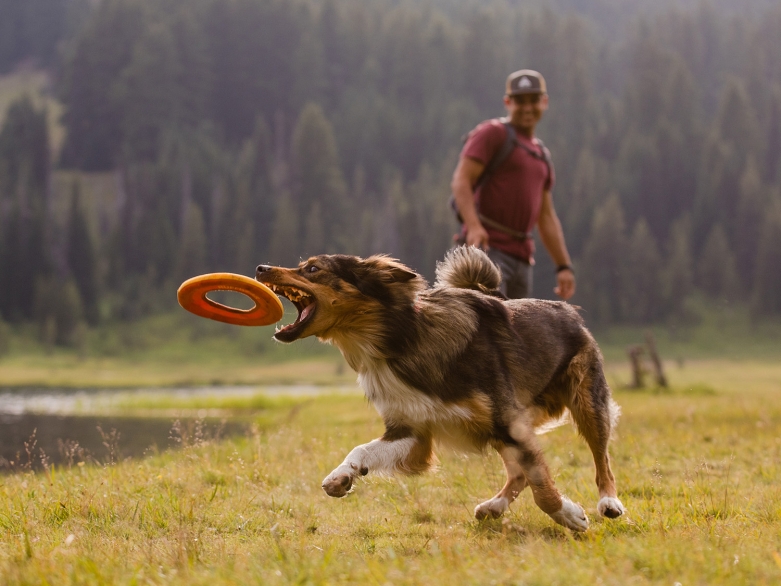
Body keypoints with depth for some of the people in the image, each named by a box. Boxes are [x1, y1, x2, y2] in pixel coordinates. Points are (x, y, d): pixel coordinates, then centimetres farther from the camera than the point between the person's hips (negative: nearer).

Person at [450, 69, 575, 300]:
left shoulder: (541, 155, 23)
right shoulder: (492, 133, 0)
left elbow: (546, 218, 24)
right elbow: (461, 181, -12)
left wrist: (564, 266, 16)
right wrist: (474, 226, -29)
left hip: (521, 256, 8)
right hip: (486, 248, -8)